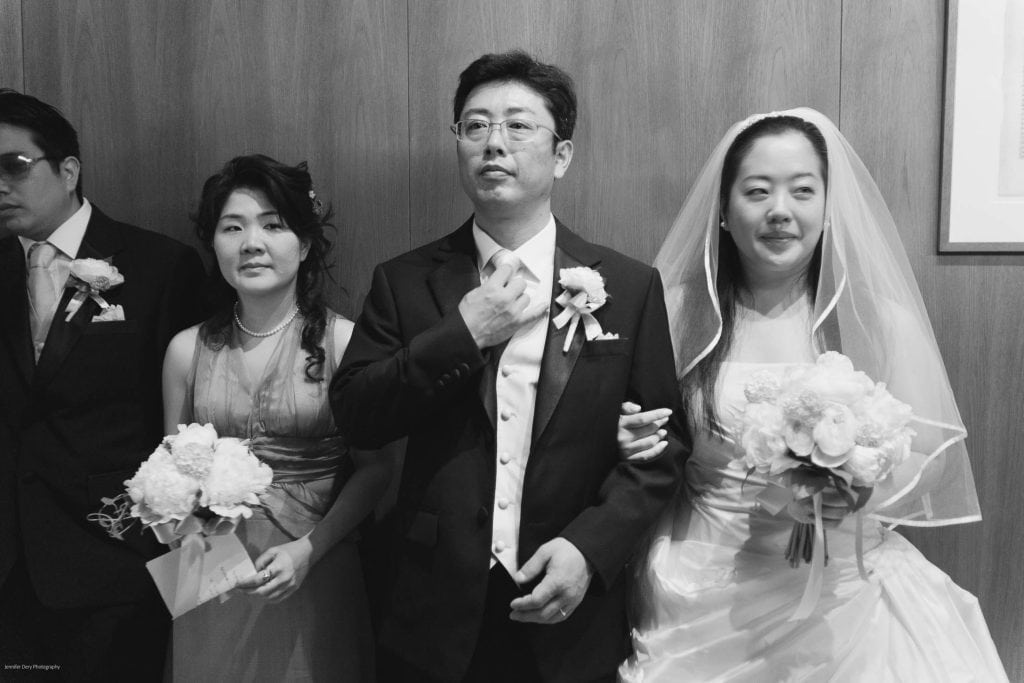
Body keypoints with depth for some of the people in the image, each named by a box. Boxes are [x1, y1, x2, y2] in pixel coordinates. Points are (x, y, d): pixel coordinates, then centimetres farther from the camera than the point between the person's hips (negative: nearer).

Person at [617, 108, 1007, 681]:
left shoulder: (881, 320, -5)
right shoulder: (681, 312, -3)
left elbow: (926, 459, -3)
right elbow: (643, 451, 6)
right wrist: (630, 442, -16)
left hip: (839, 592, 0)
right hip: (703, 596, 1)